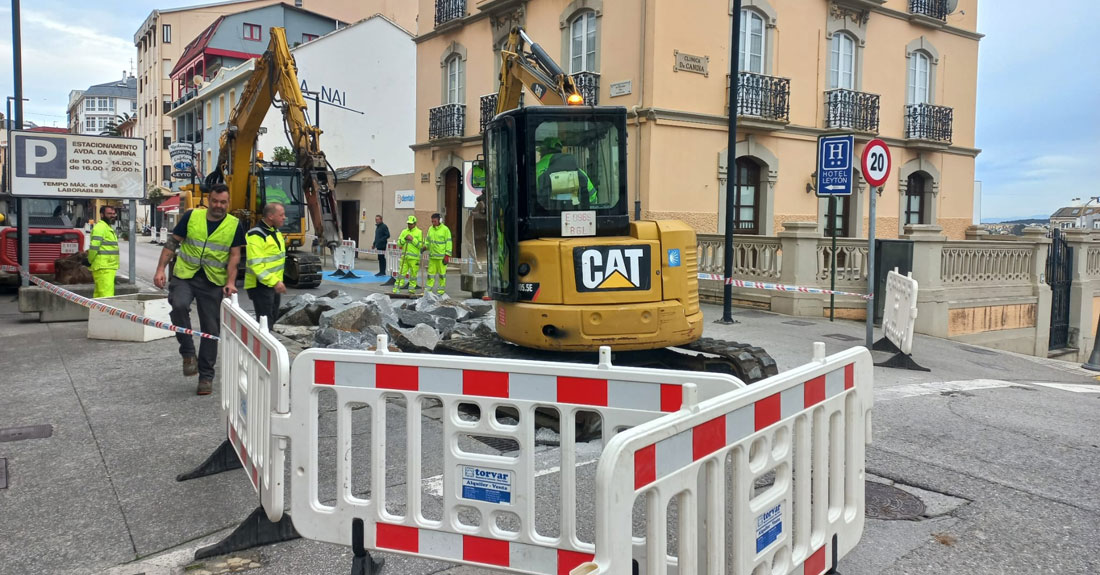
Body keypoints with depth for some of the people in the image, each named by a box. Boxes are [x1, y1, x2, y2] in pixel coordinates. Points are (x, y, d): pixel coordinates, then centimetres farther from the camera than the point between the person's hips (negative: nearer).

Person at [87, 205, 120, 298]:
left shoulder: (108, 227, 21)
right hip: (103, 268, -10)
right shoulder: (100, 227, -12)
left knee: (99, 294, 15)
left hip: (108, 267, 10)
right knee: (107, 295, -15)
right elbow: (94, 247, -19)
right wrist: (90, 261, -9)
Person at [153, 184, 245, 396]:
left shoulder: (234, 225, 1)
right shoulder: (191, 217, 1)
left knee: (211, 330, 4)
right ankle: (188, 353, -9)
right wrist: (160, 269, -4)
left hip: (213, 282, 1)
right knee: (179, 306, -30)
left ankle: (206, 376, 16)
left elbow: (234, 256, 1)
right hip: (184, 275, 0)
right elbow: (172, 243, 5)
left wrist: (230, 282, -12)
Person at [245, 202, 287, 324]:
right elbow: (255, 264, -26)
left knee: (273, 318, 17)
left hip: (274, 284, 10)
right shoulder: (256, 235, -19)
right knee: (265, 322, -11)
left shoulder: (276, 231, 12)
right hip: (260, 285, -10)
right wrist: (274, 281, -31)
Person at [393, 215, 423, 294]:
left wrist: (413, 239, -13)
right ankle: (396, 289, 1)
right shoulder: (404, 232, 13)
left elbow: (421, 245, -7)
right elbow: (399, 243, 9)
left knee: (413, 274, 2)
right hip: (404, 257, 3)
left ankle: (412, 289, 12)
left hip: (414, 258, -3)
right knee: (401, 272, 0)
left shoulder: (419, 232, 0)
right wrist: (404, 238, -6)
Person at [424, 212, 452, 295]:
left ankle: (442, 289, 9)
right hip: (432, 256, 5)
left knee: (442, 273, 1)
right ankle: (429, 288, 10)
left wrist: (447, 256, -12)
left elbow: (448, 243, -7)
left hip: (441, 256, -5)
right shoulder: (430, 229, 12)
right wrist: (425, 246, -1)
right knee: (431, 272, 5)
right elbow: (428, 240, 21)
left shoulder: (445, 229, -5)